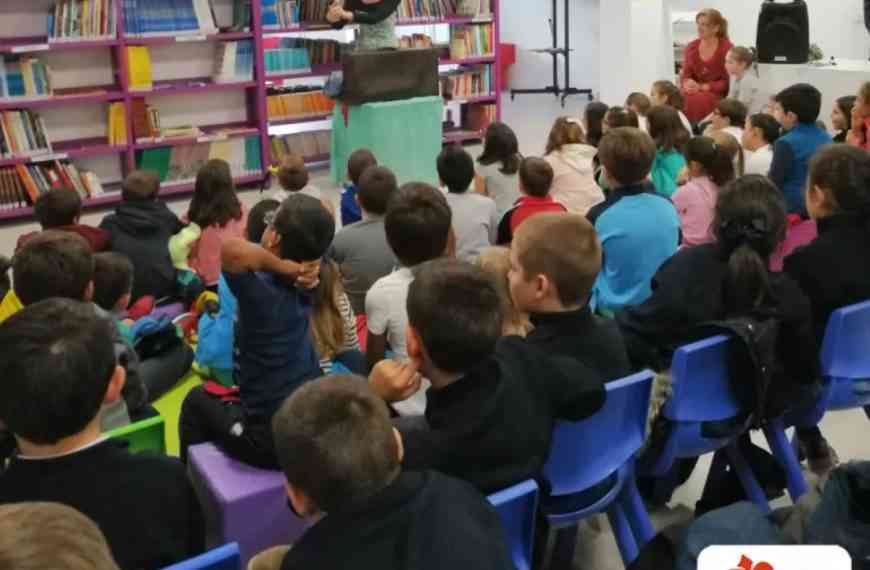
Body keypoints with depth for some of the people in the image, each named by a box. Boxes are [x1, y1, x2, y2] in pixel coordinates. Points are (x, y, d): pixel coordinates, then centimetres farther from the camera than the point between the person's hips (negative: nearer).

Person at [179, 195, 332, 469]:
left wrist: (289, 267, -29)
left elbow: (233, 248, -46)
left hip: (270, 442, -6)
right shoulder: (301, 286, -7)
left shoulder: (261, 291, -27)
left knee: (198, 399, 23)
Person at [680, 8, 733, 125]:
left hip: (718, 93, -4)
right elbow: (685, 75, 6)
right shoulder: (691, 47, 6)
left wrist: (702, 87, -20)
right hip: (696, 89, 4)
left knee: (698, 100, -35)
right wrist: (687, 83, -19)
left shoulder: (727, 48, -9)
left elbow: (727, 82, -10)